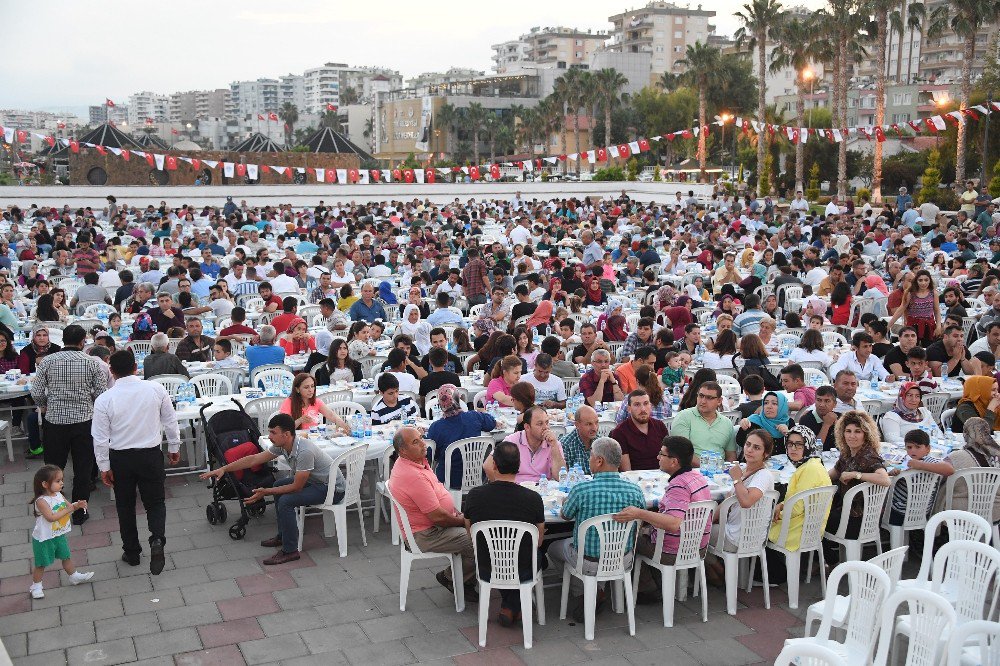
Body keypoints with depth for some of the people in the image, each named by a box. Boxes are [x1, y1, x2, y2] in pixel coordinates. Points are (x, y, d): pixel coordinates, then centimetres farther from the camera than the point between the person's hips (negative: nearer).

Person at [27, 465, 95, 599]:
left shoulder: (58, 495, -2)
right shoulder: (41, 501, -26)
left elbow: (68, 506, 9)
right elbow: (51, 517, -32)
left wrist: (77, 505, -12)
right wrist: (68, 509, -28)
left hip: (59, 535, 7)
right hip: (44, 539, -7)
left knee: (66, 557, 21)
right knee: (41, 564, 8)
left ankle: (74, 576, 37)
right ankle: (36, 586, 24)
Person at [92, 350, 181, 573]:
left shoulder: (104, 400, -12)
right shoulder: (156, 390, -10)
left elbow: (100, 438, -8)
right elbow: (171, 421, 0)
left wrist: (104, 466, 3)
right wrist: (174, 448, 14)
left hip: (120, 458, 0)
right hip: (151, 455, 1)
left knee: (125, 506, 16)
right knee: (155, 502, 13)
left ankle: (131, 552, 25)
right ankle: (157, 540, -11)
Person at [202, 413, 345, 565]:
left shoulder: (305, 451, -31)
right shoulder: (282, 445, -4)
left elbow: (297, 487, -24)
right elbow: (254, 459, 3)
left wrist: (266, 492, -19)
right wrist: (224, 469, -2)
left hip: (334, 488, -10)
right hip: (315, 480, 10)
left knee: (285, 501, -21)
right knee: (279, 485, 18)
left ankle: (290, 551, -9)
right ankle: (283, 536, 26)